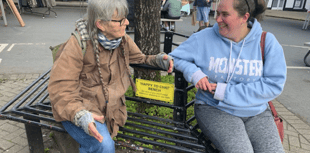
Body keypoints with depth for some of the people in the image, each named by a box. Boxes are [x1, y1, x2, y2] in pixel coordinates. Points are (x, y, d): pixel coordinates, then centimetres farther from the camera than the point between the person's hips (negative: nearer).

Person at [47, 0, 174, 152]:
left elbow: (139, 58, 13)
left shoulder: (123, 39, -4)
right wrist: (80, 115, -35)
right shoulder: (77, 46, -19)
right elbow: (60, 89, -18)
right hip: (78, 109, -5)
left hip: (110, 108, 5)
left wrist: (158, 59, -9)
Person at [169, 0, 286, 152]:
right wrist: (194, 73, -20)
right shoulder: (204, 37, -5)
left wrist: (227, 92, -17)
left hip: (256, 113, 3)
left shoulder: (267, 41, -4)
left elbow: (275, 84, -10)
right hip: (214, 109, -2)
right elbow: (174, 58, 2)